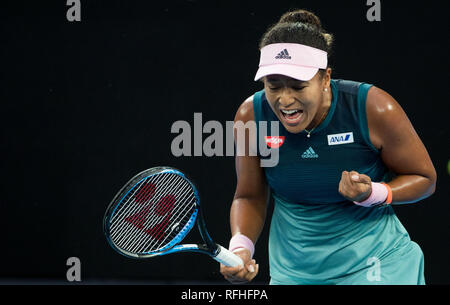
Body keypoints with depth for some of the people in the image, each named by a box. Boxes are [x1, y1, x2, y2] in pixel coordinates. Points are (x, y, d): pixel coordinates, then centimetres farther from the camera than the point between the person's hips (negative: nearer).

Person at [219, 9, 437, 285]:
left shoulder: (373, 109, -21)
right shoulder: (252, 116, -13)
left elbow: (424, 178, -7)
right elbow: (250, 197, 0)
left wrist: (373, 194, -26)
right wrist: (240, 246, -19)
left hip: (374, 264, -3)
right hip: (292, 270, 3)